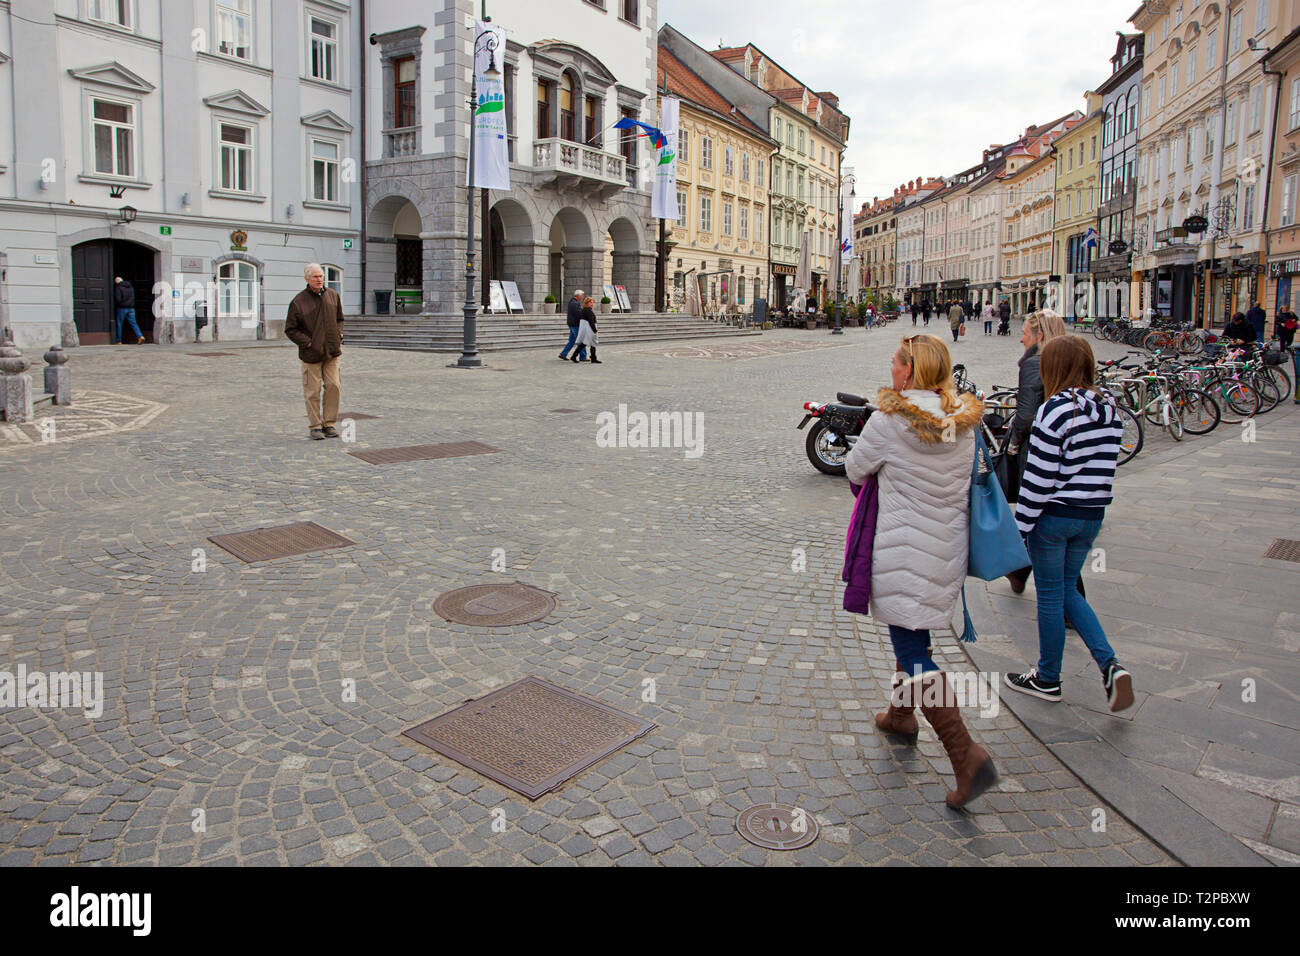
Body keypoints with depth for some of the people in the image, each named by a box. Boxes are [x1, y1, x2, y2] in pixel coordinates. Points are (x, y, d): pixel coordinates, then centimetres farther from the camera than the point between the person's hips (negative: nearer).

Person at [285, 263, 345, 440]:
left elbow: (339, 319, 22)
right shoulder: (299, 301, -5)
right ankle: (315, 426, 11)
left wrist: (339, 336, 6)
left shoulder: (333, 296, 7)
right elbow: (290, 329, -1)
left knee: (333, 386, 0)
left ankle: (329, 423, 12)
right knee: (312, 391, 1)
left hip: (332, 352, 3)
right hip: (311, 354, -3)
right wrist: (308, 343, -10)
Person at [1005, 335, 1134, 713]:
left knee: (1050, 594, 7)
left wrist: (1020, 525, -11)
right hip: (1092, 516, 7)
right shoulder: (1110, 410, 5)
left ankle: (1047, 679, 21)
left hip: (1054, 516, -7)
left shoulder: (1057, 409, -17)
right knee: (1067, 590, 20)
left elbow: (1038, 477, -18)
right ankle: (1110, 665, 7)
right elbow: (1105, 467, 11)